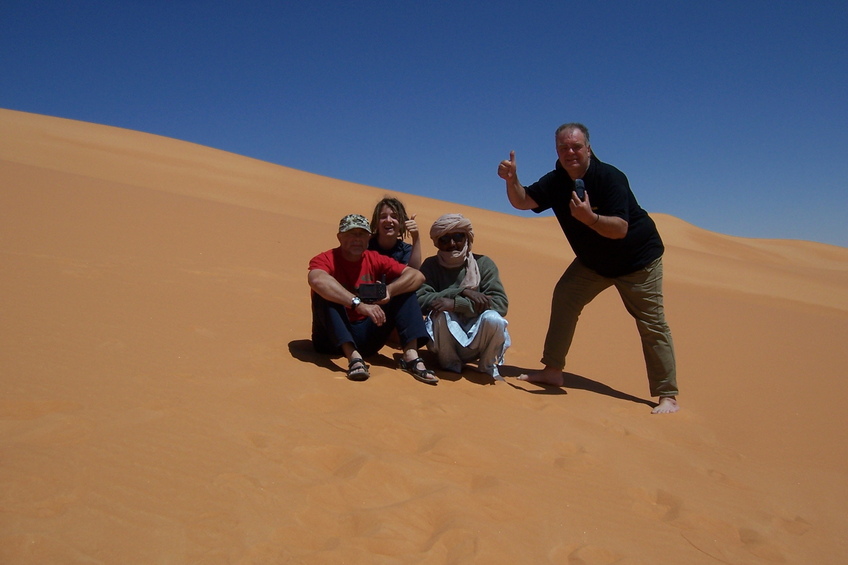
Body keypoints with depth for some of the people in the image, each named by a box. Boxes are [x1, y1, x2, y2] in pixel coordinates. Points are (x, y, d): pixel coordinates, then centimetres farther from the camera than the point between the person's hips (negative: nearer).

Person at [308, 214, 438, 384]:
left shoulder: (376, 260, 4)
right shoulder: (326, 259, -8)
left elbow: (417, 275, -6)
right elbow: (317, 280, -33)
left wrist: (389, 290, -24)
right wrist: (358, 304, -40)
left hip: (367, 337, 4)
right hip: (333, 337, -3)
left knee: (403, 288, -7)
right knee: (326, 293, -27)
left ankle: (410, 355, -24)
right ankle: (353, 357, -38)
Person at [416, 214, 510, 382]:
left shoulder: (483, 264, -2)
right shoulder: (431, 265, 0)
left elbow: (501, 303, -15)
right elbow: (420, 300, -16)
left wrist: (455, 304, -25)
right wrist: (462, 292, -23)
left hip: (475, 340, 1)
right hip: (444, 342, 0)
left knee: (492, 317, -30)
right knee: (440, 312, -29)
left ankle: (488, 367, 1)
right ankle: (450, 365, -3)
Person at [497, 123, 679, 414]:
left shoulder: (610, 178, -26)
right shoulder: (555, 182, -7)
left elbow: (620, 229, -32)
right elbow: (522, 201, -9)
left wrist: (590, 217, -48)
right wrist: (511, 179, -27)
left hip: (638, 259, -6)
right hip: (593, 261, 6)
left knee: (652, 323, -6)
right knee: (564, 298, -5)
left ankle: (668, 396, 1)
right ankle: (553, 370, 2)